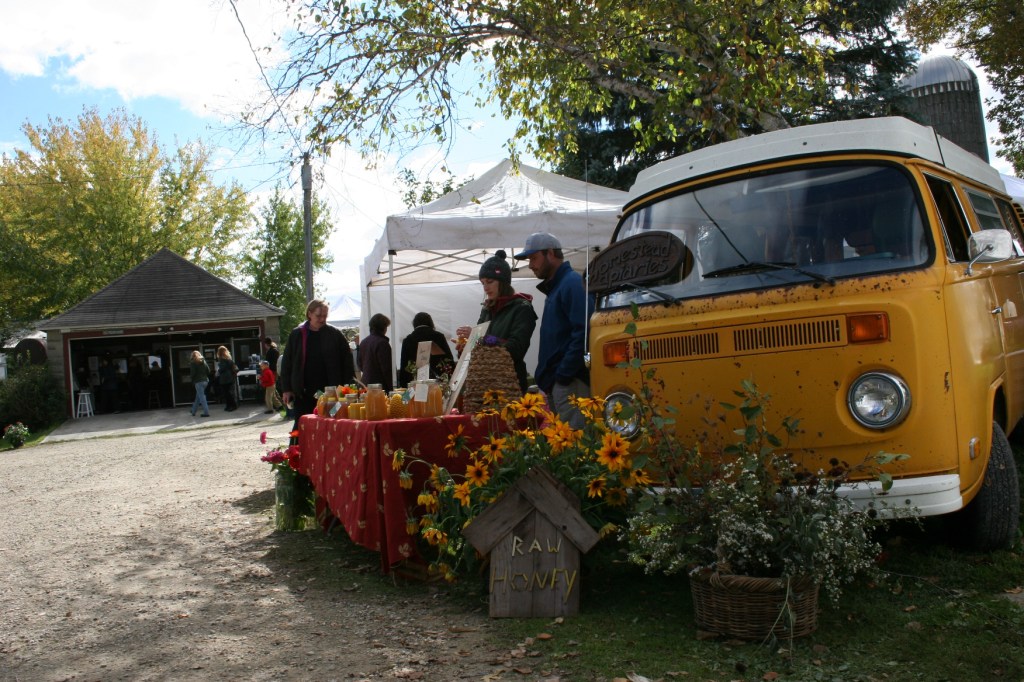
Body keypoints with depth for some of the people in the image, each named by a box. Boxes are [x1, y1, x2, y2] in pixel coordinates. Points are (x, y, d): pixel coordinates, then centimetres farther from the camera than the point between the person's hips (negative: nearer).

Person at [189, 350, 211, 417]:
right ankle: (193, 411, 27)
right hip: (205, 380, 6)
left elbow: (192, 373, -12)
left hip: (198, 381, -6)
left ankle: (206, 412, -10)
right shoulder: (204, 361, 8)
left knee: (201, 397, -5)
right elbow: (208, 371, 7)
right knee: (198, 396, 17)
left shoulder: (193, 363, -7)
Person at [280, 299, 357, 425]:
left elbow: (347, 361, 2)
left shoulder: (335, 334, 2)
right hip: (303, 393, 1)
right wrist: (286, 389, 1)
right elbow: (286, 363, 7)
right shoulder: (297, 334, 4)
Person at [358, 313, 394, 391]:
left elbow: (360, 366, 21)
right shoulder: (382, 343, -13)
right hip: (380, 385, -8)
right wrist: (390, 387, -10)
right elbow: (386, 368, -14)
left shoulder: (363, 342, 13)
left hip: (365, 383, 8)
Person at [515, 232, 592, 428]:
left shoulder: (572, 283, -10)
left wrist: (563, 375, -18)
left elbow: (583, 332, -20)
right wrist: (545, 376, 16)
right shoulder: (555, 287, 21)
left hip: (570, 383, -10)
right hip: (556, 383, 10)